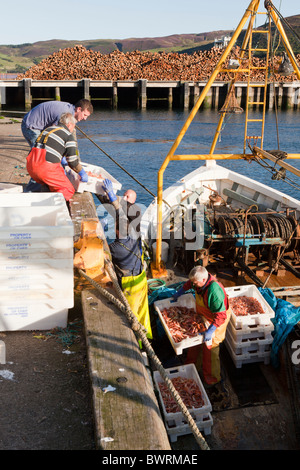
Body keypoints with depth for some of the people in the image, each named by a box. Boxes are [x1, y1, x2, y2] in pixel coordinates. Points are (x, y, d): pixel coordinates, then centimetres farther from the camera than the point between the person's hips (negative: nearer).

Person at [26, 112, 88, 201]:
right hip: (46, 167, -8)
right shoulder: (69, 136, 2)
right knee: (69, 190, 4)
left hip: (31, 164, 8)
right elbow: (72, 162, -1)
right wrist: (82, 173, 16)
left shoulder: (49, 128, 24)